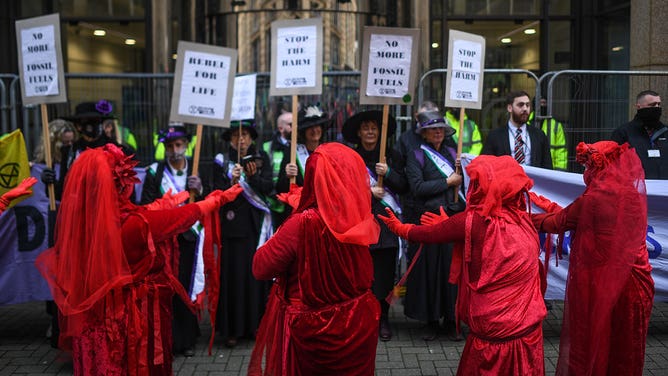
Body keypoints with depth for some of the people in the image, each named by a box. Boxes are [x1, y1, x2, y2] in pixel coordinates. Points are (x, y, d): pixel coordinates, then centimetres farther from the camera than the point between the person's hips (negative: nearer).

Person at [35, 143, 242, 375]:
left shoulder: (77, 220, -8)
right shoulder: (135, 223, -26)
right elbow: (189, 215, -10)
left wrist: (163, 205, 25)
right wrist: (220, 199, 8)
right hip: (136, 322, -7)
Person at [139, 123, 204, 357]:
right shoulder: (154, 172, 4)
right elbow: (146, 206, 2)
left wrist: (199, 191, -14)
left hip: (188, 238, 1)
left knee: (187, 288, 1)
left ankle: (187, 341, 14)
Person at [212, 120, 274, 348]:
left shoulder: (261, 158, 6)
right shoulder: (221, 161, 2)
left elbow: (269, 187, -3)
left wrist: (253, 176, -20)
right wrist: (232, 181, -23)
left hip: (257, 225, 2)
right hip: (233, 224, -2)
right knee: (233, 273, -2)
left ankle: (255, 324, 17)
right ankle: (231, 329, 6)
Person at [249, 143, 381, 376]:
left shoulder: (302, 225, -25)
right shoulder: (362, 221, -9)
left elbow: (261, 269, -15)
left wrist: (280, 235, -3)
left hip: (312, 330, -4)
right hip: (358, 324, 4)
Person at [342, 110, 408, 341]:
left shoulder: (391, 156, 11)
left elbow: (403, 187, 6)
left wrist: (388, 172, -10)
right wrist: (367, 191, -10)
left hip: (385, 222, 1)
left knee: (384, 272, 0)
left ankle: (383, 320, 11)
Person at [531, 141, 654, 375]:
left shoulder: (593, 199, -19)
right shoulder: (632, 196, 3)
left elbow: (557, 223, -4)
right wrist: (547, 205, 18)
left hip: (600, 286, -6)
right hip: (634, 283, 6)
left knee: (592, 346, 10)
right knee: (623, 350, 19)